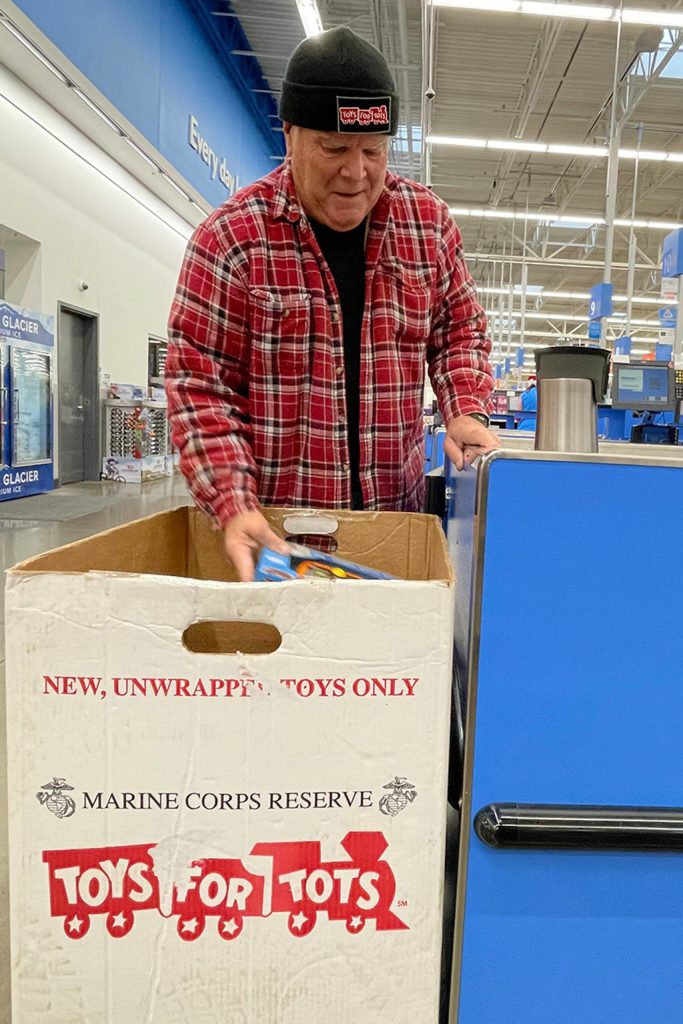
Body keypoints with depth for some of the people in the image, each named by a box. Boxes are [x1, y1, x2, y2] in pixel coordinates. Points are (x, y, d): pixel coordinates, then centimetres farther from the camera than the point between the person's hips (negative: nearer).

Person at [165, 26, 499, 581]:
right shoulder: (230, 237, -9)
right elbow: (198, 383, -10)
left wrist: (465, 411, -5)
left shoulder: (429, 221, 2)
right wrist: (235, 506, -21)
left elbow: (459, 329, 14)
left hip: (395, 509, 3)